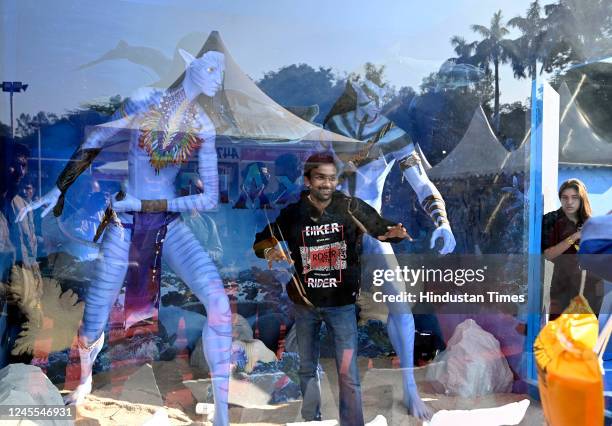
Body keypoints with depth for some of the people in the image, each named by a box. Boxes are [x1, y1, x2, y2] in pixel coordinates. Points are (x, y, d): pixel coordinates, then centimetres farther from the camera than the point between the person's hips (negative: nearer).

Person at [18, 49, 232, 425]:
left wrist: (142, 204, -10)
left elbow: (209, 199, -5)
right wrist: (58, 191, 9)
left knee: (219, 302, -21)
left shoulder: (204, 128, -2)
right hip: (124, 223, -1)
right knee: (94, 323, 6)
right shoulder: (144, 101, -5)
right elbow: (94, 144, 6)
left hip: (170, 224, 1)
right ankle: (85, 381, 43)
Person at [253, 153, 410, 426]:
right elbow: (260, 241, 2)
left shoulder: (351, 207, -9)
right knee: (307, 369, 20)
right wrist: (270, 250, -21)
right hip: (305, 305, 2)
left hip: (341, 304, -2)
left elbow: (381, 229, 0)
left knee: (348, 374, 1)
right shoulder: (292, 213, -7)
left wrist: (394, 233, -24)